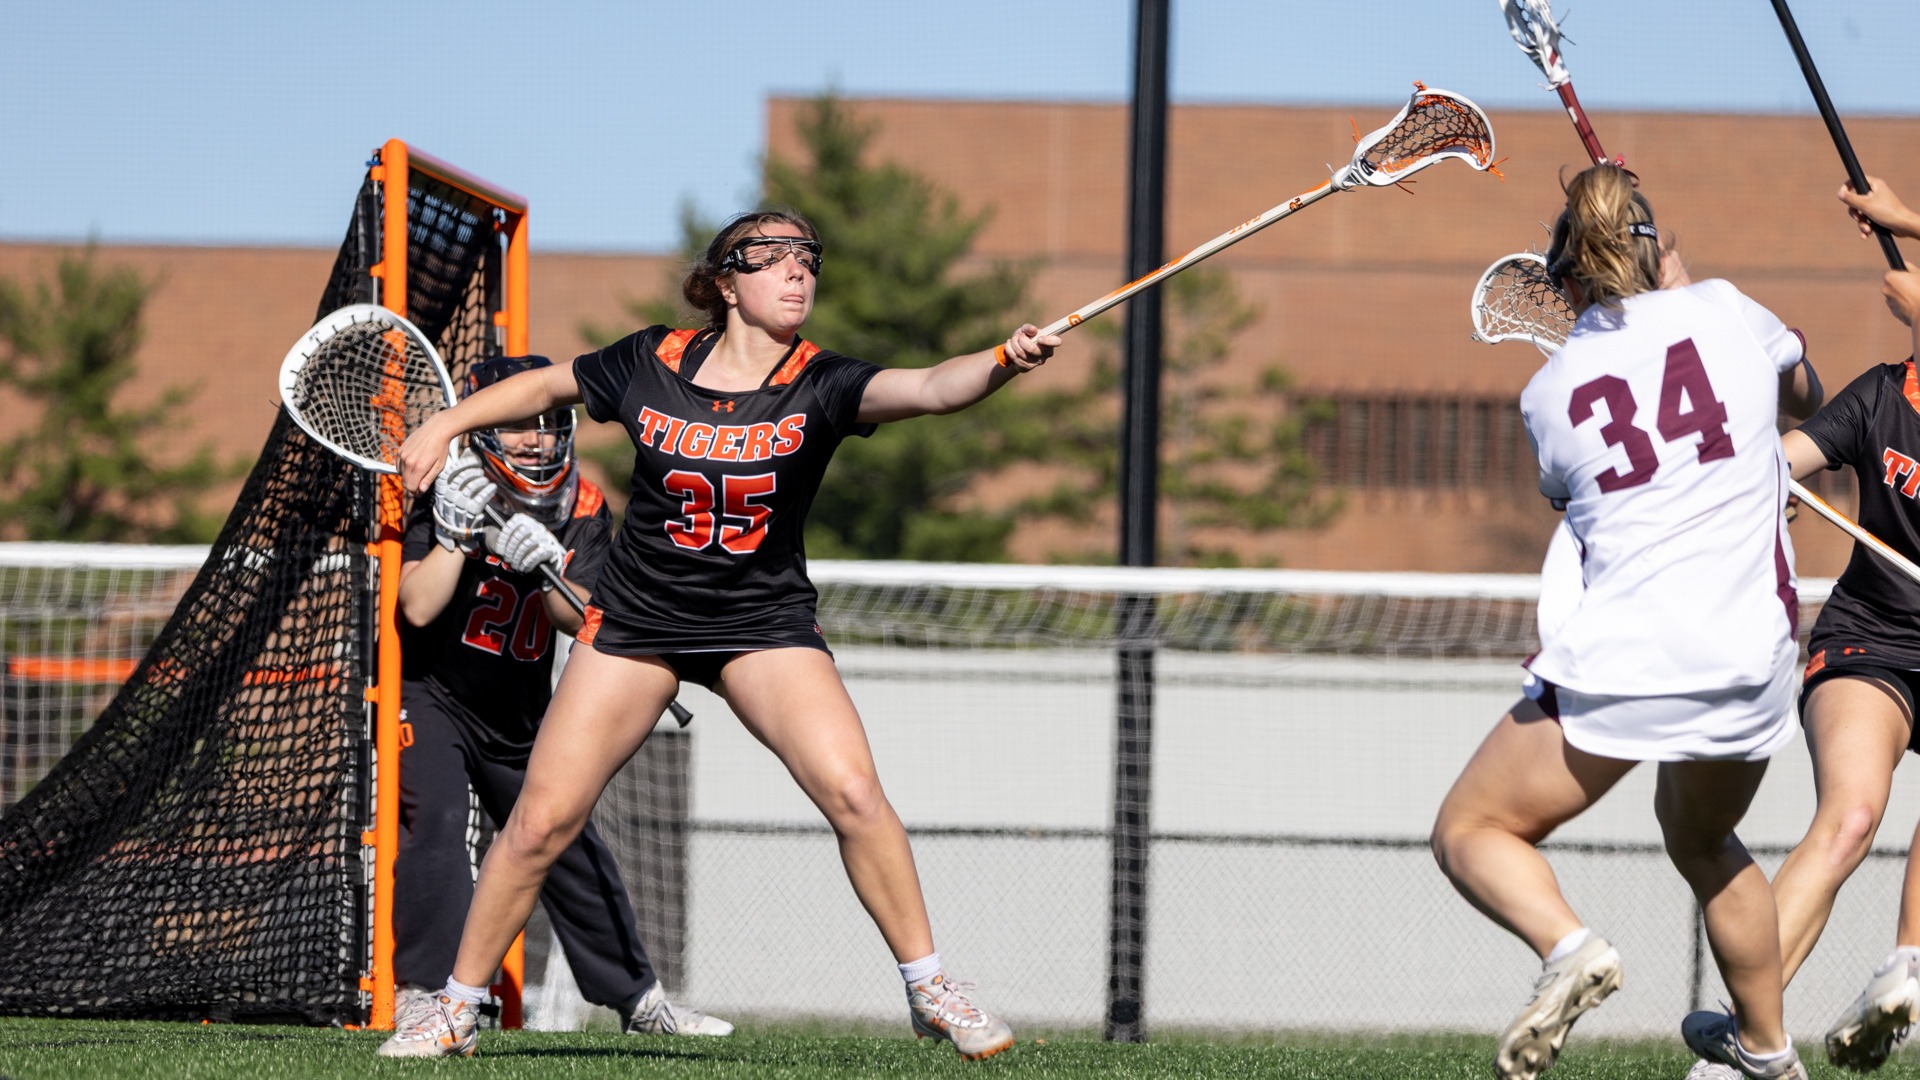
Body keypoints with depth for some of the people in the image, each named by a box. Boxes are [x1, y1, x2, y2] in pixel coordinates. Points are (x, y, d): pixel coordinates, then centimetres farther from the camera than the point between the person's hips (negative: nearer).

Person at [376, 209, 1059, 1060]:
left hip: (764, 622, -1)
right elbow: (547, 387, 13)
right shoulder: (651, 364, -7)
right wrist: (445, 425, 11)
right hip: (638, 619, 1)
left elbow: (929, 387, -30)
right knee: (542, 819, -2)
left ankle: (928, 989, -5)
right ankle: (456, 1007, 14)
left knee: (853, 791, -20)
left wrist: (1004, 361, -48)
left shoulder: (819, 383, -12)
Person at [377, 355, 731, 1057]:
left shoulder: (584, 510, -5)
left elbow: (580, 618, -18)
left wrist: (546, 564, -37)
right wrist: (458, 532, -37)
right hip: (431, 696, -4)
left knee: (572, 848, 10)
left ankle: (638, 999, 25)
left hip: (520, 719, 4)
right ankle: (421, 1000, -25)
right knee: (433, 822, -26)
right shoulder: (456, 494, -16)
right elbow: (418, 607, -26)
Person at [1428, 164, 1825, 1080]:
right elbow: (1803, 394, 24)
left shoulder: (1548, 395, 1)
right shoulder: (1726, 311, 2)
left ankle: (1568, 946, -19)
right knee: (1701, 838, 31)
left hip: (1618, 658, -3)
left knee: (1469, 833, 9)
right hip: (1752, 660, 3)